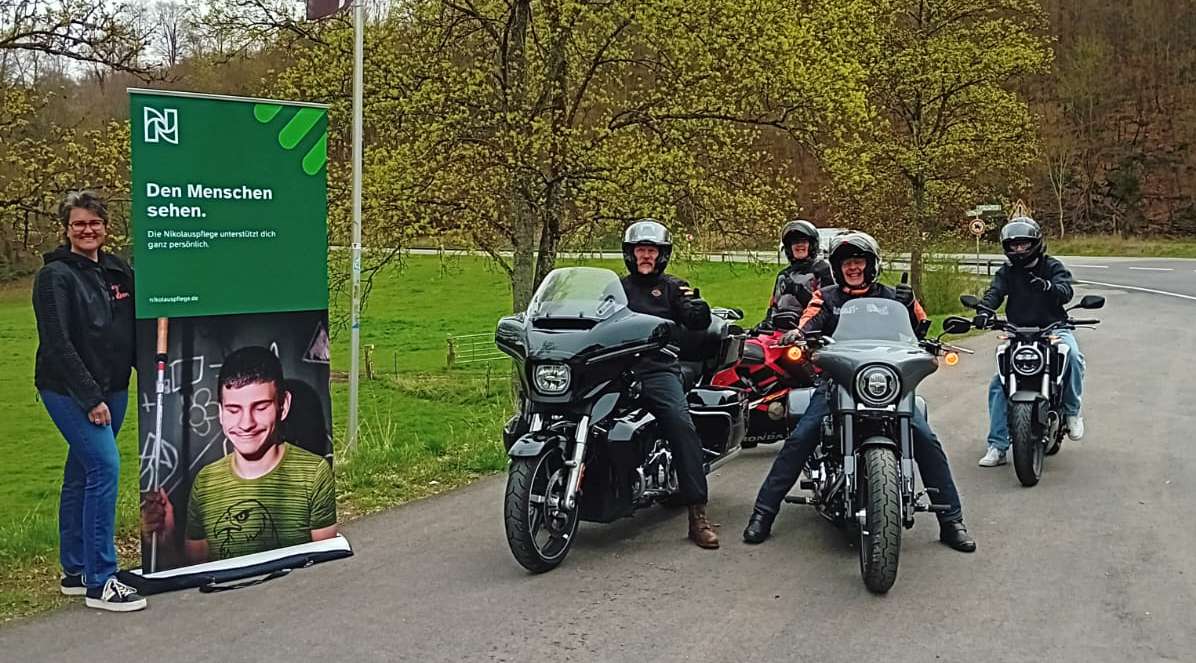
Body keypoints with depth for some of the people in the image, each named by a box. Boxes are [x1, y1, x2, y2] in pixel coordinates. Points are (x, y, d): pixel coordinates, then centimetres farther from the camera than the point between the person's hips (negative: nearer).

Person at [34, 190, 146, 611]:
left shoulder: (119, 272, 9)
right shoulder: (55, 276, -9)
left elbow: (133, 331, 14)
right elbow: (57, 344, -14)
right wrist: (90, 398, -18)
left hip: (111, 388, 6)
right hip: (68, 390, -6)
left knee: (82, 474, 14)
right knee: (104, 466, -15)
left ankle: (75, 572, 23)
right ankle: (100, 582, -11)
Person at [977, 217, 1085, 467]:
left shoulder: (1053, 267, 3)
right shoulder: (1007, 271, 11)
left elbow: (1066, 291, -14)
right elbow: (995, 291, -7)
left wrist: (1047, 287, -38)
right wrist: (984, 310, -29)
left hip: (1053, 329, -2)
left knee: (1072, 354, -34)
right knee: (998, 384, -11)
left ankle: (1072, 411, -11)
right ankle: (997, 446, -6)